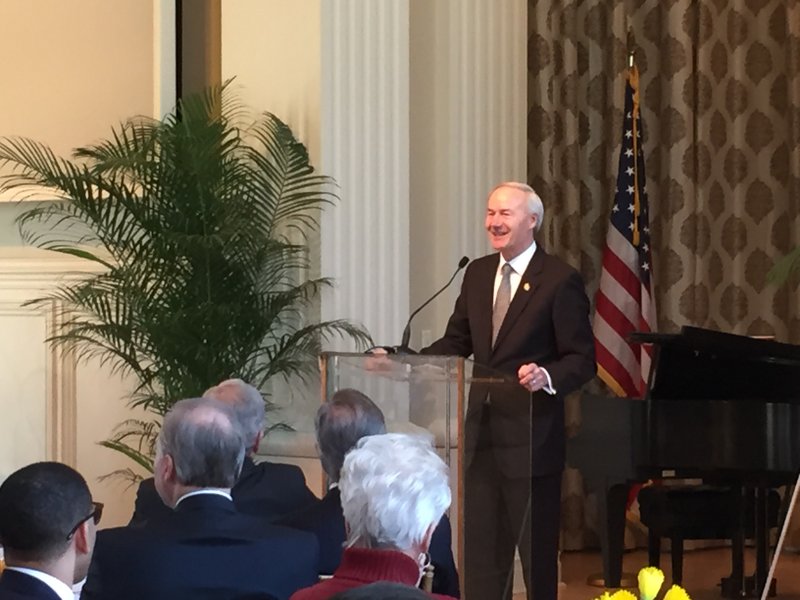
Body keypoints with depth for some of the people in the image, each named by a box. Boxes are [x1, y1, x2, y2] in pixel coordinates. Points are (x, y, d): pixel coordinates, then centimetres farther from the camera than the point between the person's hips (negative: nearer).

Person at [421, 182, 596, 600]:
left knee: (537, 550, 4)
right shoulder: (477, 273, 10)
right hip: (482, 432, 6)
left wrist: (547, 376, -30)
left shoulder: (560, 280, -9)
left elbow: (582, 360, -11)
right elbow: (456, 342, 14)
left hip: (530, 438, -6)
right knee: (481, 550, 11)